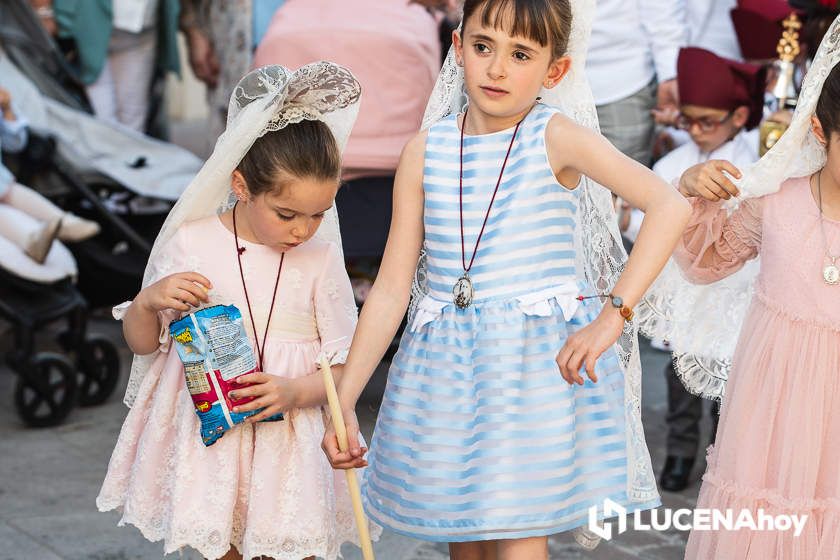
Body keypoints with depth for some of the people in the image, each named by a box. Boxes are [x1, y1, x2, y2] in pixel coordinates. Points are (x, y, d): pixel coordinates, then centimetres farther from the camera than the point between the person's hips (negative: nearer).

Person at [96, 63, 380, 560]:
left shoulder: (321, 259, -4)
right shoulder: (192, 244, -4)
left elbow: (344, 363, -1)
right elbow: (143, 342, 6)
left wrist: (295, 391, -20)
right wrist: (149, 301, -16)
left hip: (291, 436, 0)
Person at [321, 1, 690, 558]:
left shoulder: (555, 137, -6)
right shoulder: (425, 152, 3)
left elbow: (670, 206, -15)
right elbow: (392, 288, 4)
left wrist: (612, 315, -22)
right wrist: (343, 401, -1)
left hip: (540, 363, -4)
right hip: (445, 371, 4)